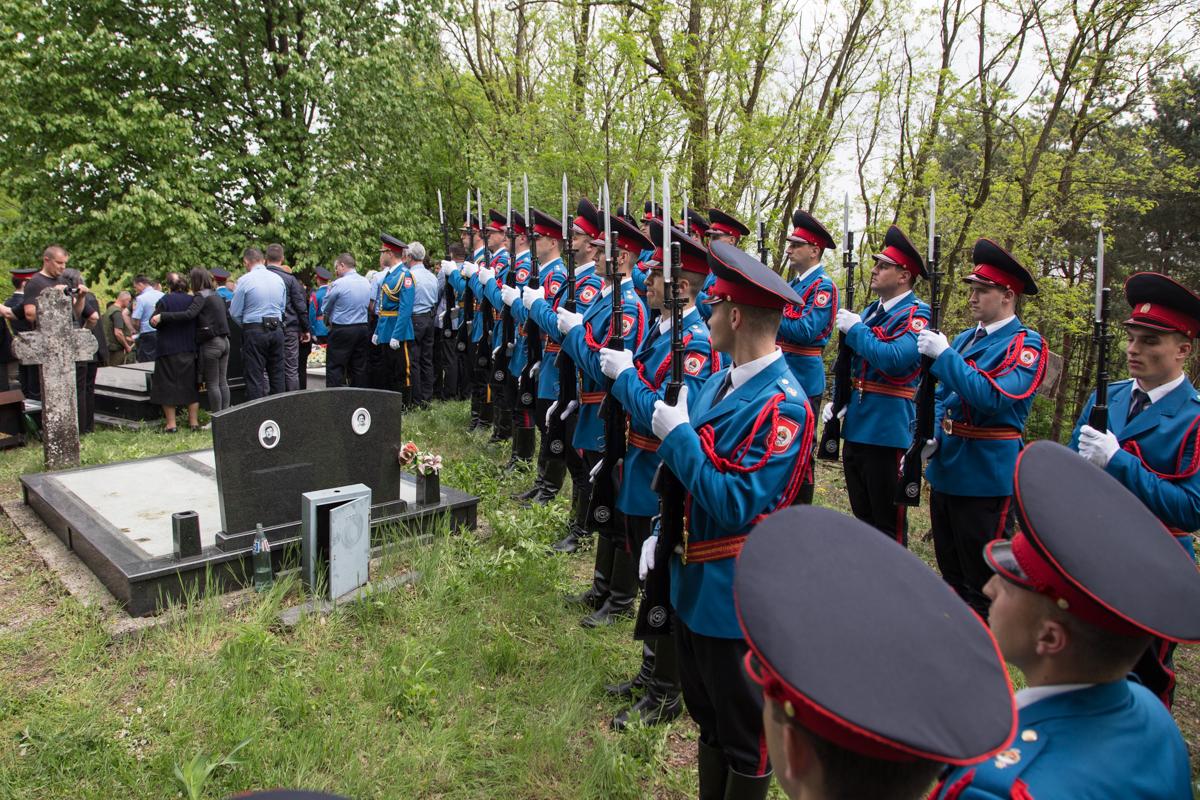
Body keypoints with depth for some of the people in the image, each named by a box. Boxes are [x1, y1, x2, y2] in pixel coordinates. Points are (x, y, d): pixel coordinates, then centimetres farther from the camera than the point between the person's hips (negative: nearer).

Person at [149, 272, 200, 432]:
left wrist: (160, 316, 8)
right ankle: (194, 421, 12)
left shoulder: (165, 300, -11)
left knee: (168, 387, 3)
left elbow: (154, 322, -10)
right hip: (190, 350, 4)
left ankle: (171, 424, 3)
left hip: (168, 349, -4)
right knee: (190, 385, 11)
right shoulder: (192, 300, 2)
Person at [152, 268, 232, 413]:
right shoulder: (217, 296, 14)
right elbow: (227, 315, 24)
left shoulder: (201, 296, -10)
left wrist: (162, 316, -24)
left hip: (210, 343, -8)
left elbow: (189, 314, -24)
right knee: (223, 381, 10)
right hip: (224, 341, 8)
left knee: (212, 383, -2)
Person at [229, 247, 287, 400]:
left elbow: (235, 313, -3)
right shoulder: (278, 279, 6)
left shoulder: (244, 280, -9)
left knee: (255, 376, 0)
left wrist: (245, 325, 14)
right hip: (277, 329, 5)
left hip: (254, 331, -5)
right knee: (277, 373, 12)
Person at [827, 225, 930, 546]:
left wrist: (855, 329, -18)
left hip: (887, 431, -8)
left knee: (888, 522, 4)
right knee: (862, 516, 20)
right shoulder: (870, 311, 13)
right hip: (856, 427, 8)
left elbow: (894, 359, -29)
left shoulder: (916, 315, -12)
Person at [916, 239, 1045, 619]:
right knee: (951, 574, 20)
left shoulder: (1025, 344, -11)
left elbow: (994, 397, -27)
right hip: (946, 470, 8)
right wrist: (932, 435, 1)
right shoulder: (964, 339, 12)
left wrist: (943, 355, -25)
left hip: (986, 477, -8)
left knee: (983, 584, 4)